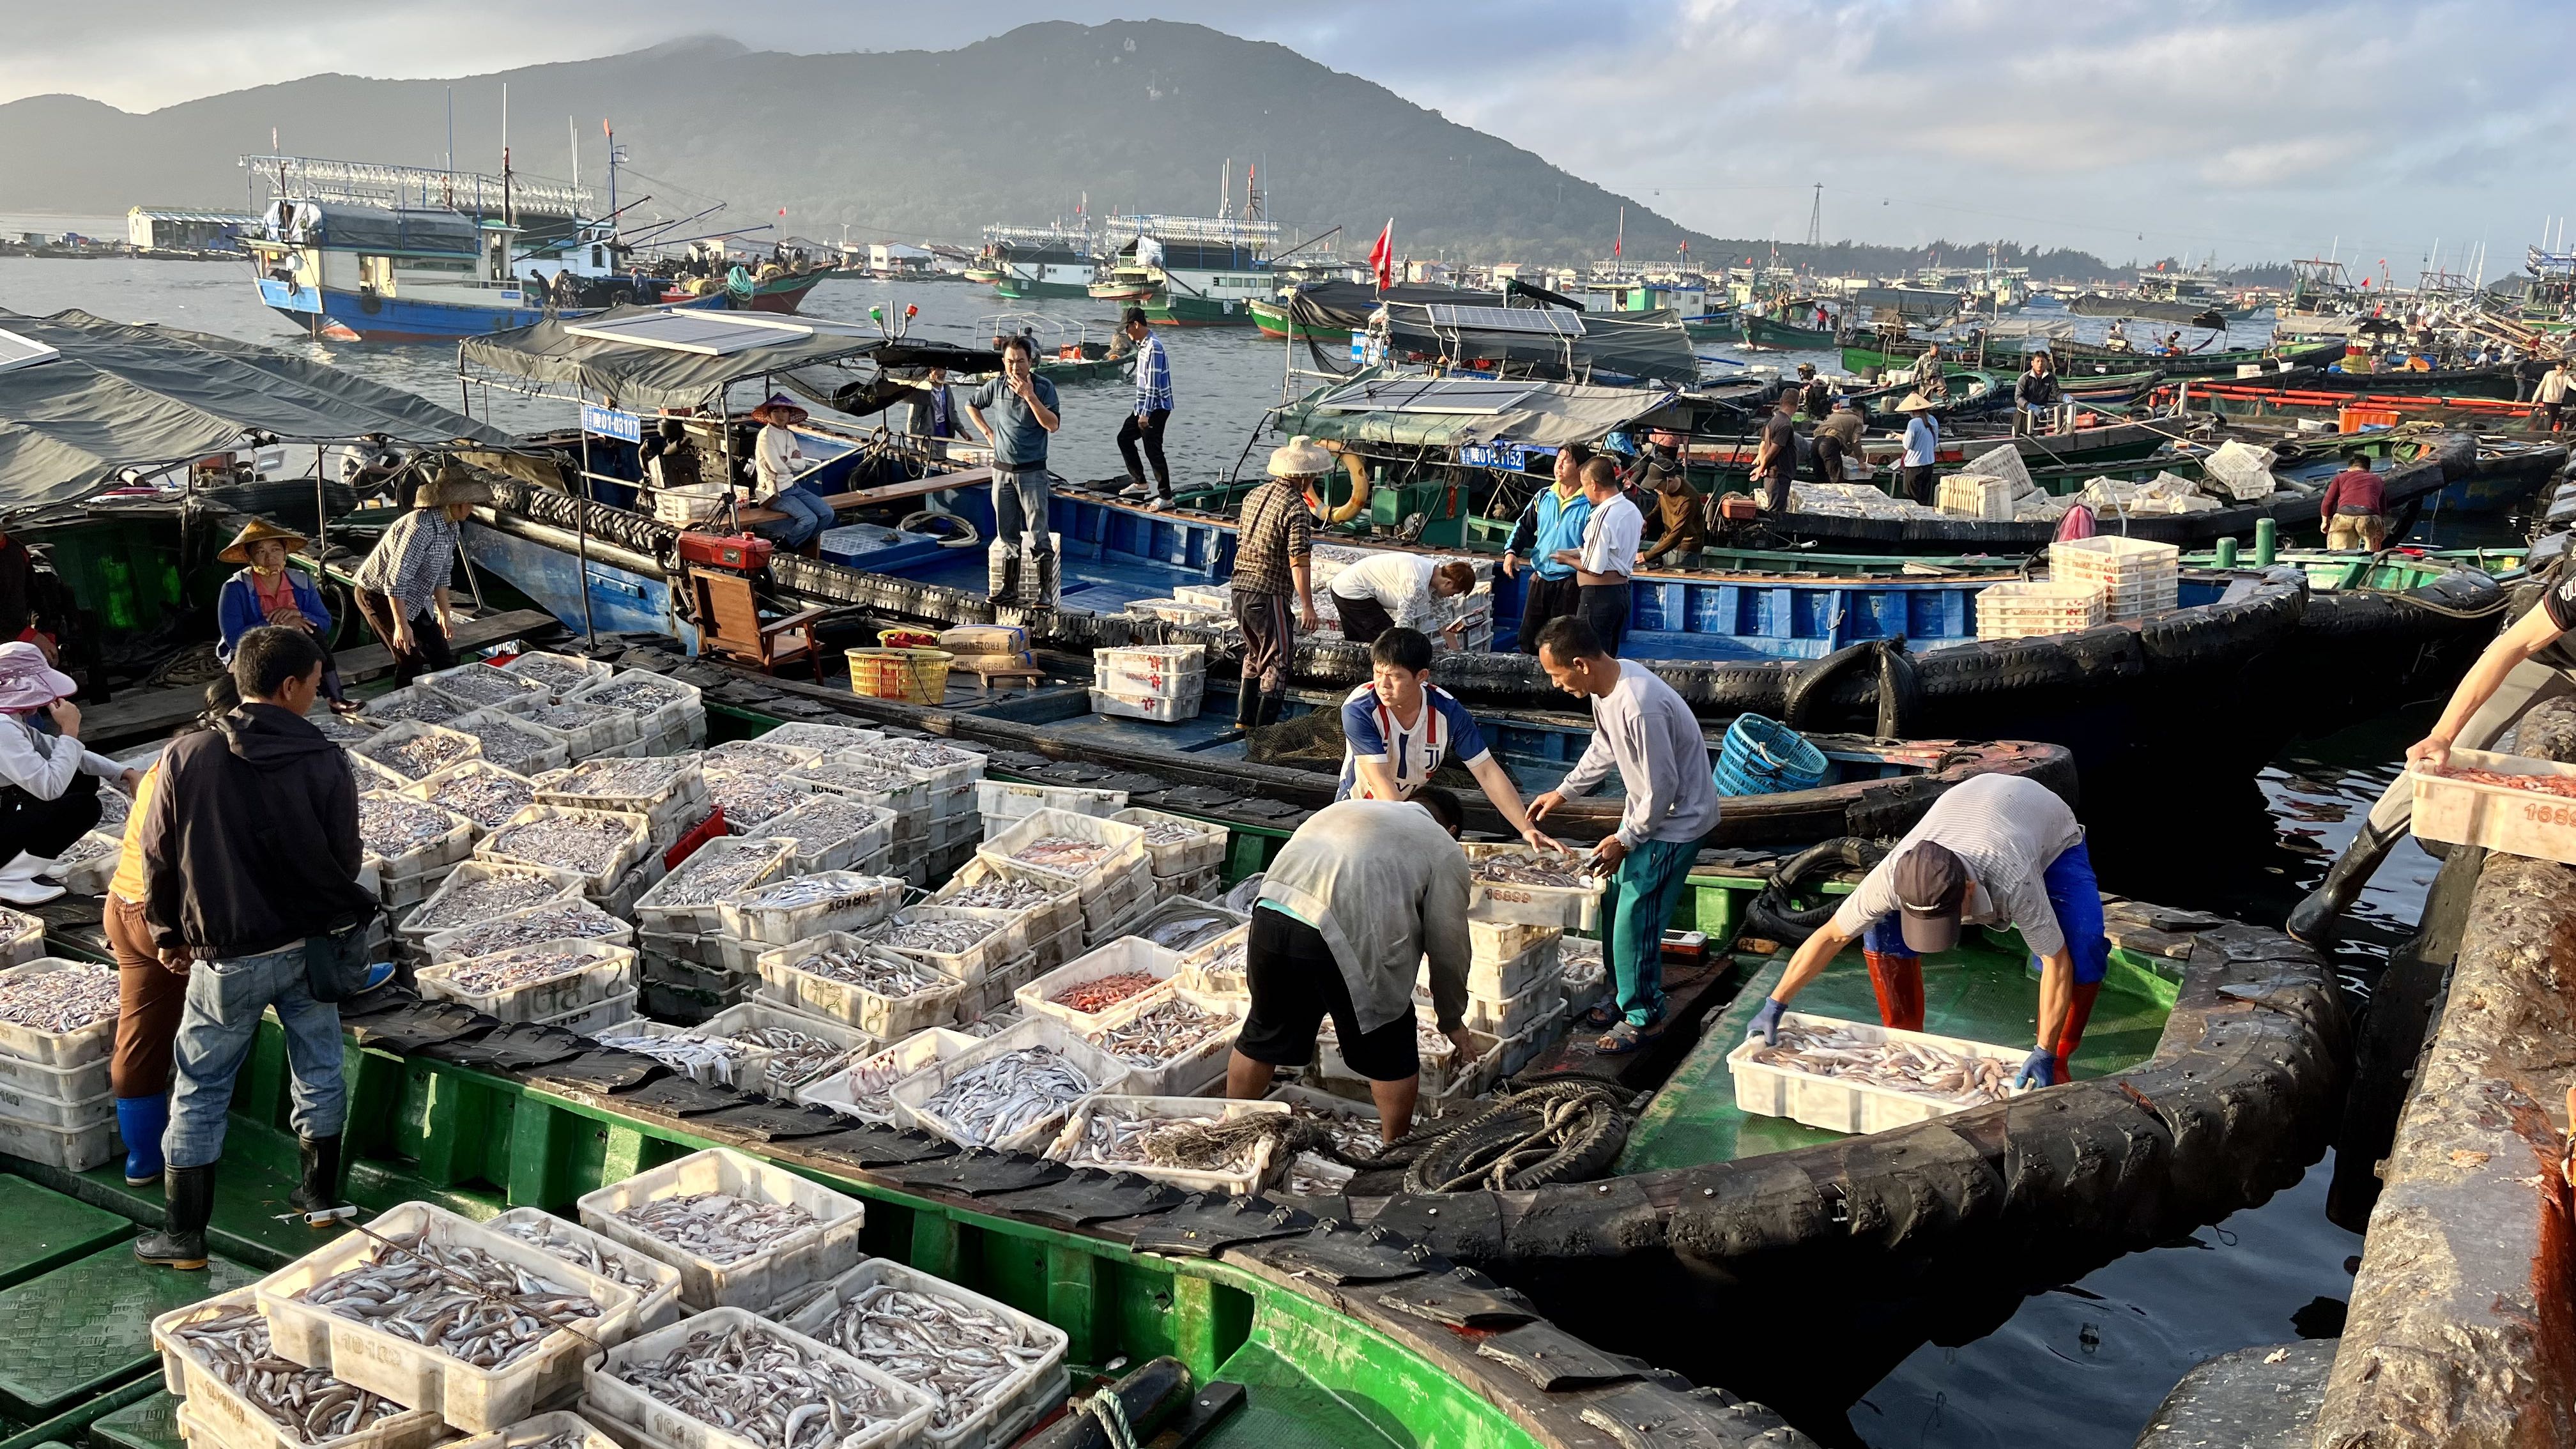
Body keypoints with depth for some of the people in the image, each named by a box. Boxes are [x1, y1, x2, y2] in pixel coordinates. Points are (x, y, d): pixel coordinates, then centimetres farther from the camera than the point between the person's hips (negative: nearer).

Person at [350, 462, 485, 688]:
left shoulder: (451, 527, 0)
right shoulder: (421, 527, -30)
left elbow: (441, 573, 13)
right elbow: (395, 580, -30)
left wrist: (445, 614, 17)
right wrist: (401, 625, -29)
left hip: (413, 599, 9)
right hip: (379, 594, -9)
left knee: (443, 658, 7)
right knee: (411, 661, -14)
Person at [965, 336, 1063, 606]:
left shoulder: (1044, 387, -6)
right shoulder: (996, 386, 4)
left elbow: (1053, 425, -18)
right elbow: (971, 405, 22)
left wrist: (1030, 396, -22)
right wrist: (987, 432, 11)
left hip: (1032, 471, -4)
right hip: (1002, 470, 4)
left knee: (1038, 533, -6)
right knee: (1006, 534, 11)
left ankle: (1044, 589, -2)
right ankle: (1007, 586, 20)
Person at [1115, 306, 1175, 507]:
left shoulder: (1153, 347, -19)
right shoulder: (1143, 344, 12)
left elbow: (1153, 384, -23)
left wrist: (1145, 413, -23)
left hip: (1156, 408, -10)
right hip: (1144, 407, 10)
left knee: (1153, 451, -8)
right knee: (1124, 438, 15)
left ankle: (1166, 496, -1)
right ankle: (1140, 483, 22)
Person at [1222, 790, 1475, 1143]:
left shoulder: (1344, 808, 34)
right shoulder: (1445, 851, 18)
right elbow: (1447, 947, 16)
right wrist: (1452, 1022, 30)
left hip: (1272, 914, 5)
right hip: (1348, 939, -5)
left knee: (1262, 1036, 24)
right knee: (1392, 1057, 16)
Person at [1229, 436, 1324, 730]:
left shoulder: (1254, 495, 11)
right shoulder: (1297, 508, -14)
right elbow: (1299, 562, -18)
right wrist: (1307, 607, -17)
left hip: (1239, 586, 8)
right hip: (1268, 593, -8)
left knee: (1255, 654, 22)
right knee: (1277, 661, 2)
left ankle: (1244, 718, 27)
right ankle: (1265, 727, 2)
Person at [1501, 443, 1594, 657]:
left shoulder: (1590, 503, -11)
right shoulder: (1544, 496, 8)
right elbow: (1525, 525, 17)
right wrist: (1512, 551, 2)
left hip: (1570, 583, -6)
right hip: (1539, 579, 6)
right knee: (1528, 637, 12)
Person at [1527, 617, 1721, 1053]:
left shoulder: (1641, 708, -35)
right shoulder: (1605, 685, -5)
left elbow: (1663, 788, -27)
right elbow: (1604, 748, 15)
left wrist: (1626, 841, -16)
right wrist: (1563, 792, 14)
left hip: (1675, 820, -9)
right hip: (1645, 810, 9)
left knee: (1634, 919, -4)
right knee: (1614, 902, 15)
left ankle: (1644, 1017, 14)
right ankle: (1629, 999, 32)